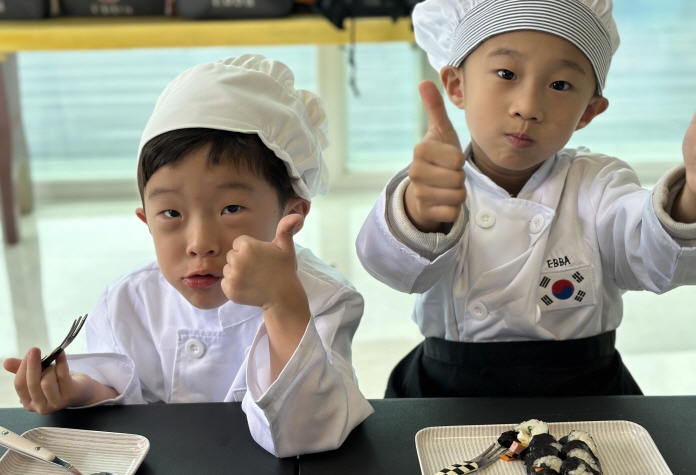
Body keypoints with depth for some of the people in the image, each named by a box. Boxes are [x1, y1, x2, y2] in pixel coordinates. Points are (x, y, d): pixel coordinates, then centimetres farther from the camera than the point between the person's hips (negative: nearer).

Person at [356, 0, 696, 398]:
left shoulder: (598, 187, -1)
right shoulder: (433, 187, -4)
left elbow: (659, 260, -18)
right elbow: (394, 264, -24)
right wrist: (420, 212, -45)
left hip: (584, 396, 1)